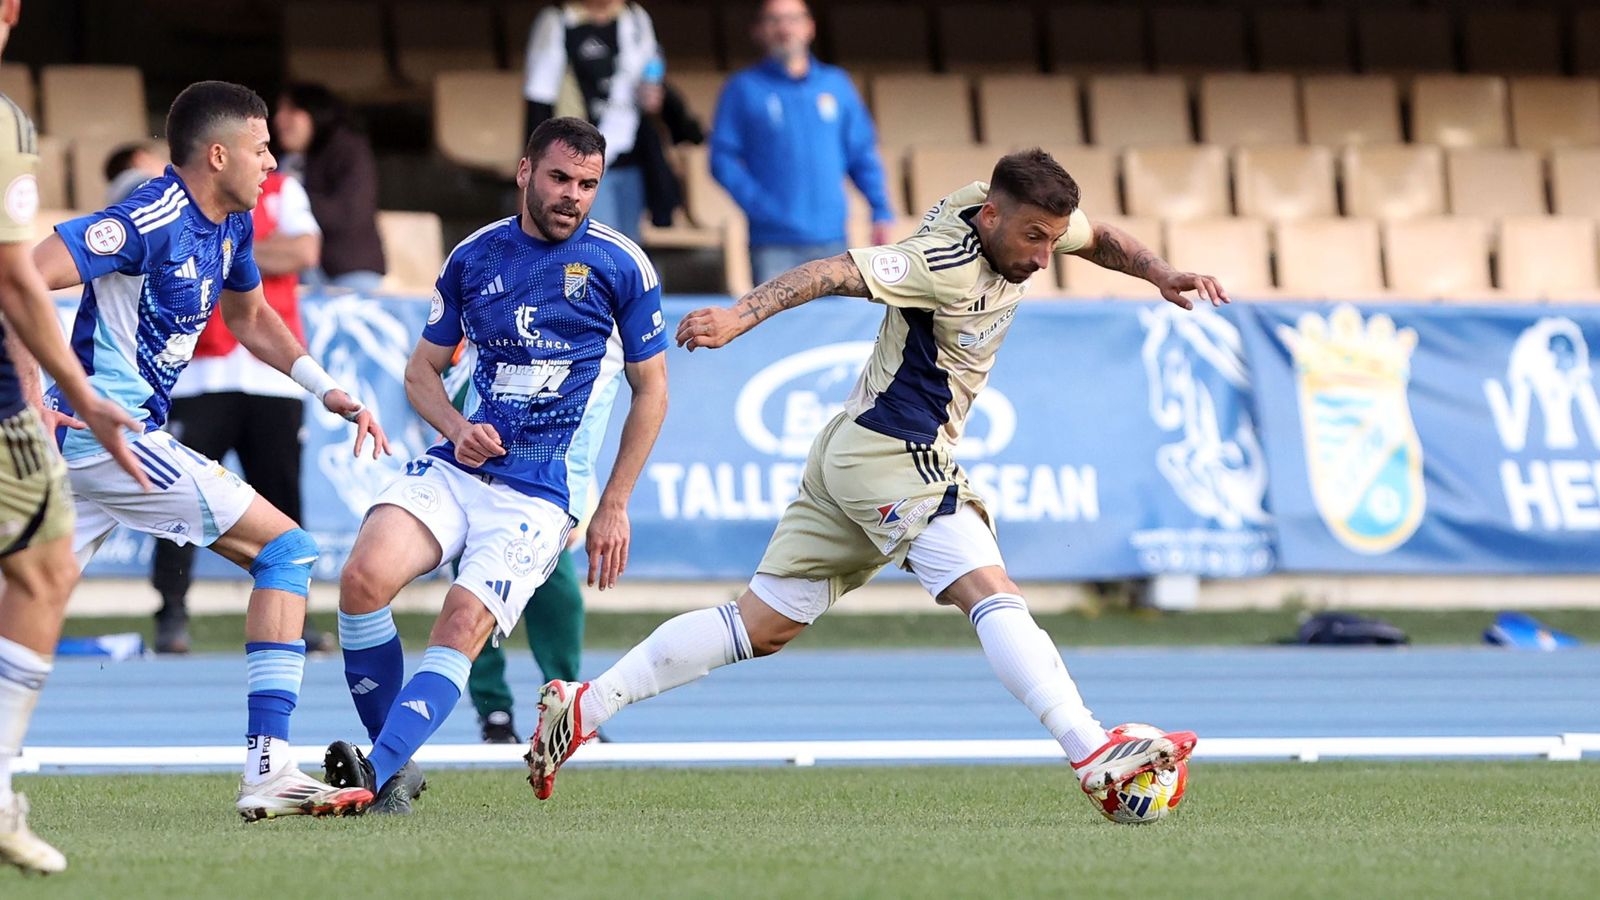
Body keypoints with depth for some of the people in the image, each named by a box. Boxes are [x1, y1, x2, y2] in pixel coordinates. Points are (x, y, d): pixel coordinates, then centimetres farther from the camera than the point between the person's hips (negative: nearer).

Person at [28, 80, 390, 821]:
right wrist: (31, 393, -28)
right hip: (112, 434, -9)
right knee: (286, 549, -5)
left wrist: (330, 391, 19)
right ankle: (267, 769, -11)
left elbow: (249, 316, 31)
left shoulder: (231, 225, 12)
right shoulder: (150, 222, -17)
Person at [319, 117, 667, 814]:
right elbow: (422, 368, 18)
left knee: (464, 622, -24)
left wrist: (614, 506, 3)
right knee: (364, 576, -22)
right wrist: (457, 429, -4)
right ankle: (394, 768, -11)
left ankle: (374, 772, -34)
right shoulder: (473, 256, 8)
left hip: (543, 490, -3)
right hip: (458, 467, 3)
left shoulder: (621, 266, 0)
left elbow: (651, 389, 8)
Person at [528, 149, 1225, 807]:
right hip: (893, 455, -10)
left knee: (765, 624, 11)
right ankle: (1095, 755, -28)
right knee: (992, 595, -19)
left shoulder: (1012, 215, 5)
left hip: (854, 454, 10)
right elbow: (834, 273, -29)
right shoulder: (946, 263, -22)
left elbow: (1098, 239, 22)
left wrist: (1160, 273, 6)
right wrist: (740, 316, -40)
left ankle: (583, 706, 13)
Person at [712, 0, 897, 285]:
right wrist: (758, 205, -13)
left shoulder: (836, 84, 14)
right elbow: (723, 159, 1)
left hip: (831, 241, 3)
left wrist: (881, 212, 6)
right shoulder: (743, 88, 5)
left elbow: (862, 154, 16)